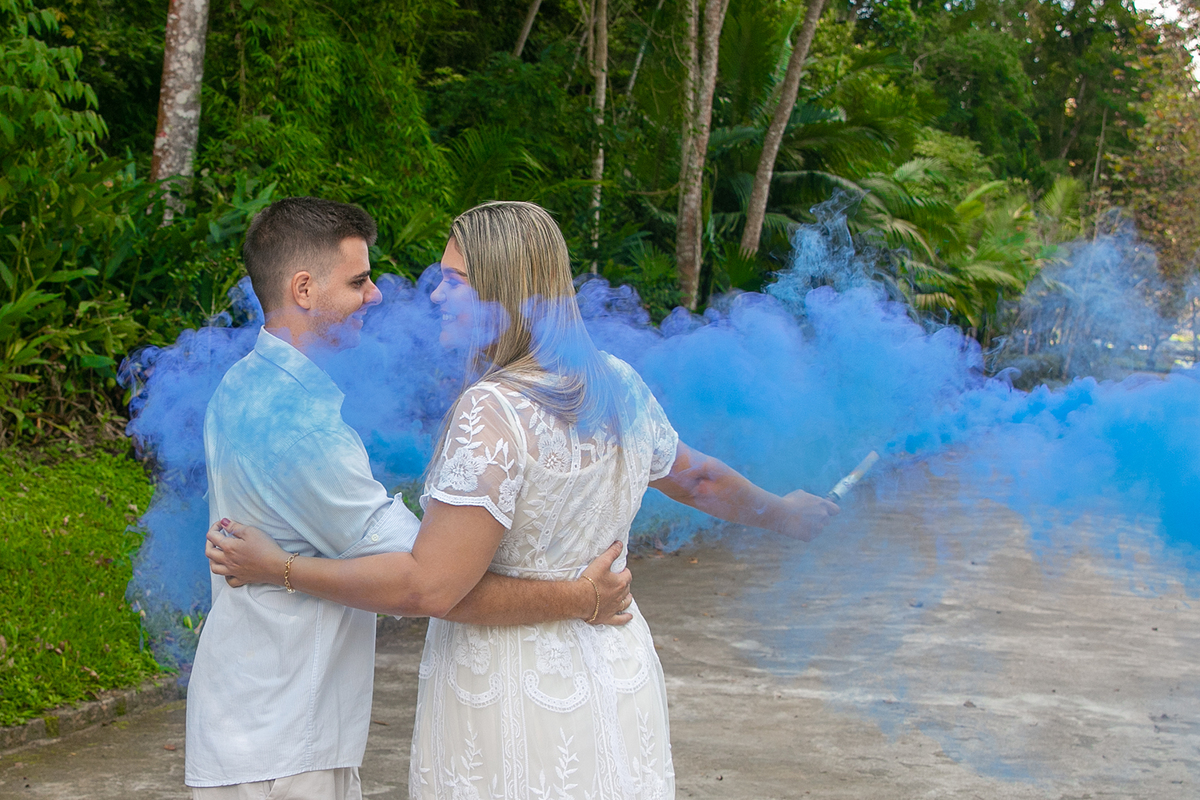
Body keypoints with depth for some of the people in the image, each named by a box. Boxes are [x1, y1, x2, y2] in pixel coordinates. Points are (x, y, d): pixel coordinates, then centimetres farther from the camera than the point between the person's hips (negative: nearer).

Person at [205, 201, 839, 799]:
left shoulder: (493, 412, -21)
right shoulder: (618, 386, 3)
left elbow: (430, 585, -22)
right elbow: (698, 479, 18)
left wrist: (278, 568, -13)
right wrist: (785, 513, 38)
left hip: (513, 694, -7)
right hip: (616, 667, 8)